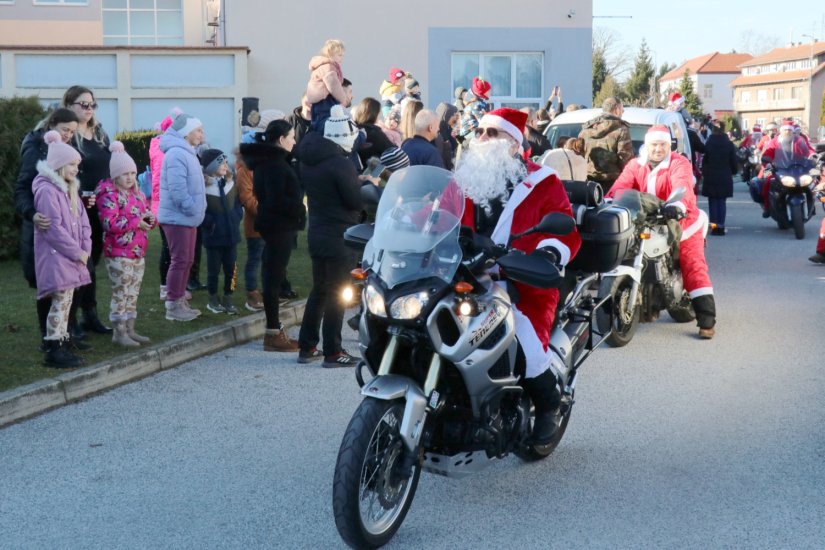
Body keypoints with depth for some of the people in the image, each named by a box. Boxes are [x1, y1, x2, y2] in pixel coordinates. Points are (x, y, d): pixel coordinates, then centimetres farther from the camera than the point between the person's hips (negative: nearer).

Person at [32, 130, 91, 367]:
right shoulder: (47, 190, -15)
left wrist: (85, 249, 0)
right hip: (55, 257, -9)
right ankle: (53, 351, -4)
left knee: (66, 303, 11)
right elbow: (54, 229, -20)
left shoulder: (70, 189, 15)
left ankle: (62, 346, 17)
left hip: (71, 257, 9)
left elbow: (83, 221, 14)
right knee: (60, 303, -9)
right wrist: (77, 252, -15)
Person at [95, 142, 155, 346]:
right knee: (121, 292, -4)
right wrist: (136, 222, -22)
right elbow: (110, 223, -22)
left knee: (133, 293, 12)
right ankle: (119, 332, 2)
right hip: (118, 254, -8)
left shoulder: (137, 193, 14)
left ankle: (130, 329, 20)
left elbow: (146, 211, 23)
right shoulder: (109, 195, -12)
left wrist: (150, 219, -1)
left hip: (138, 252, 8)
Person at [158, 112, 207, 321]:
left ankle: (180, 301, 22)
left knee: (187, 260, 14)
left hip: (187, 217, 10)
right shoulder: (177, 154, -19)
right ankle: (173, 306, 1)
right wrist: (192, 209, -17)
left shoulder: (186, 153, 15)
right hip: (178, 217, -10)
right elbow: (177, 189, -25)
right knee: (180, 261, -5)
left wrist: (197, 209, 11)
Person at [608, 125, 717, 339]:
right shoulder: (635, 166, 5)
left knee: (695, 268, -12)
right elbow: (621, 185, -11)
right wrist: (610, 202, -34)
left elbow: (683, 186, -29)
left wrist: (678, 205, -51)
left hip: (681, 224, -5)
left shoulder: (679, 163, -9)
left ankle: (707, 320, -16)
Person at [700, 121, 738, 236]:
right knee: (722, 202, 6)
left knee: (713, 202, 6)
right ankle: (721, 226, 1)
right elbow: (734, 161, 2)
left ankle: (714, 225, 1)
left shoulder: (708, 143, -5)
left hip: (710, 177, 0)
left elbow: (704, 161, -2)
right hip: (725, 177, 1)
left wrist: (704, 173, 8)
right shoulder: (729, 144, -4)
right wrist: (734, 171, 19)